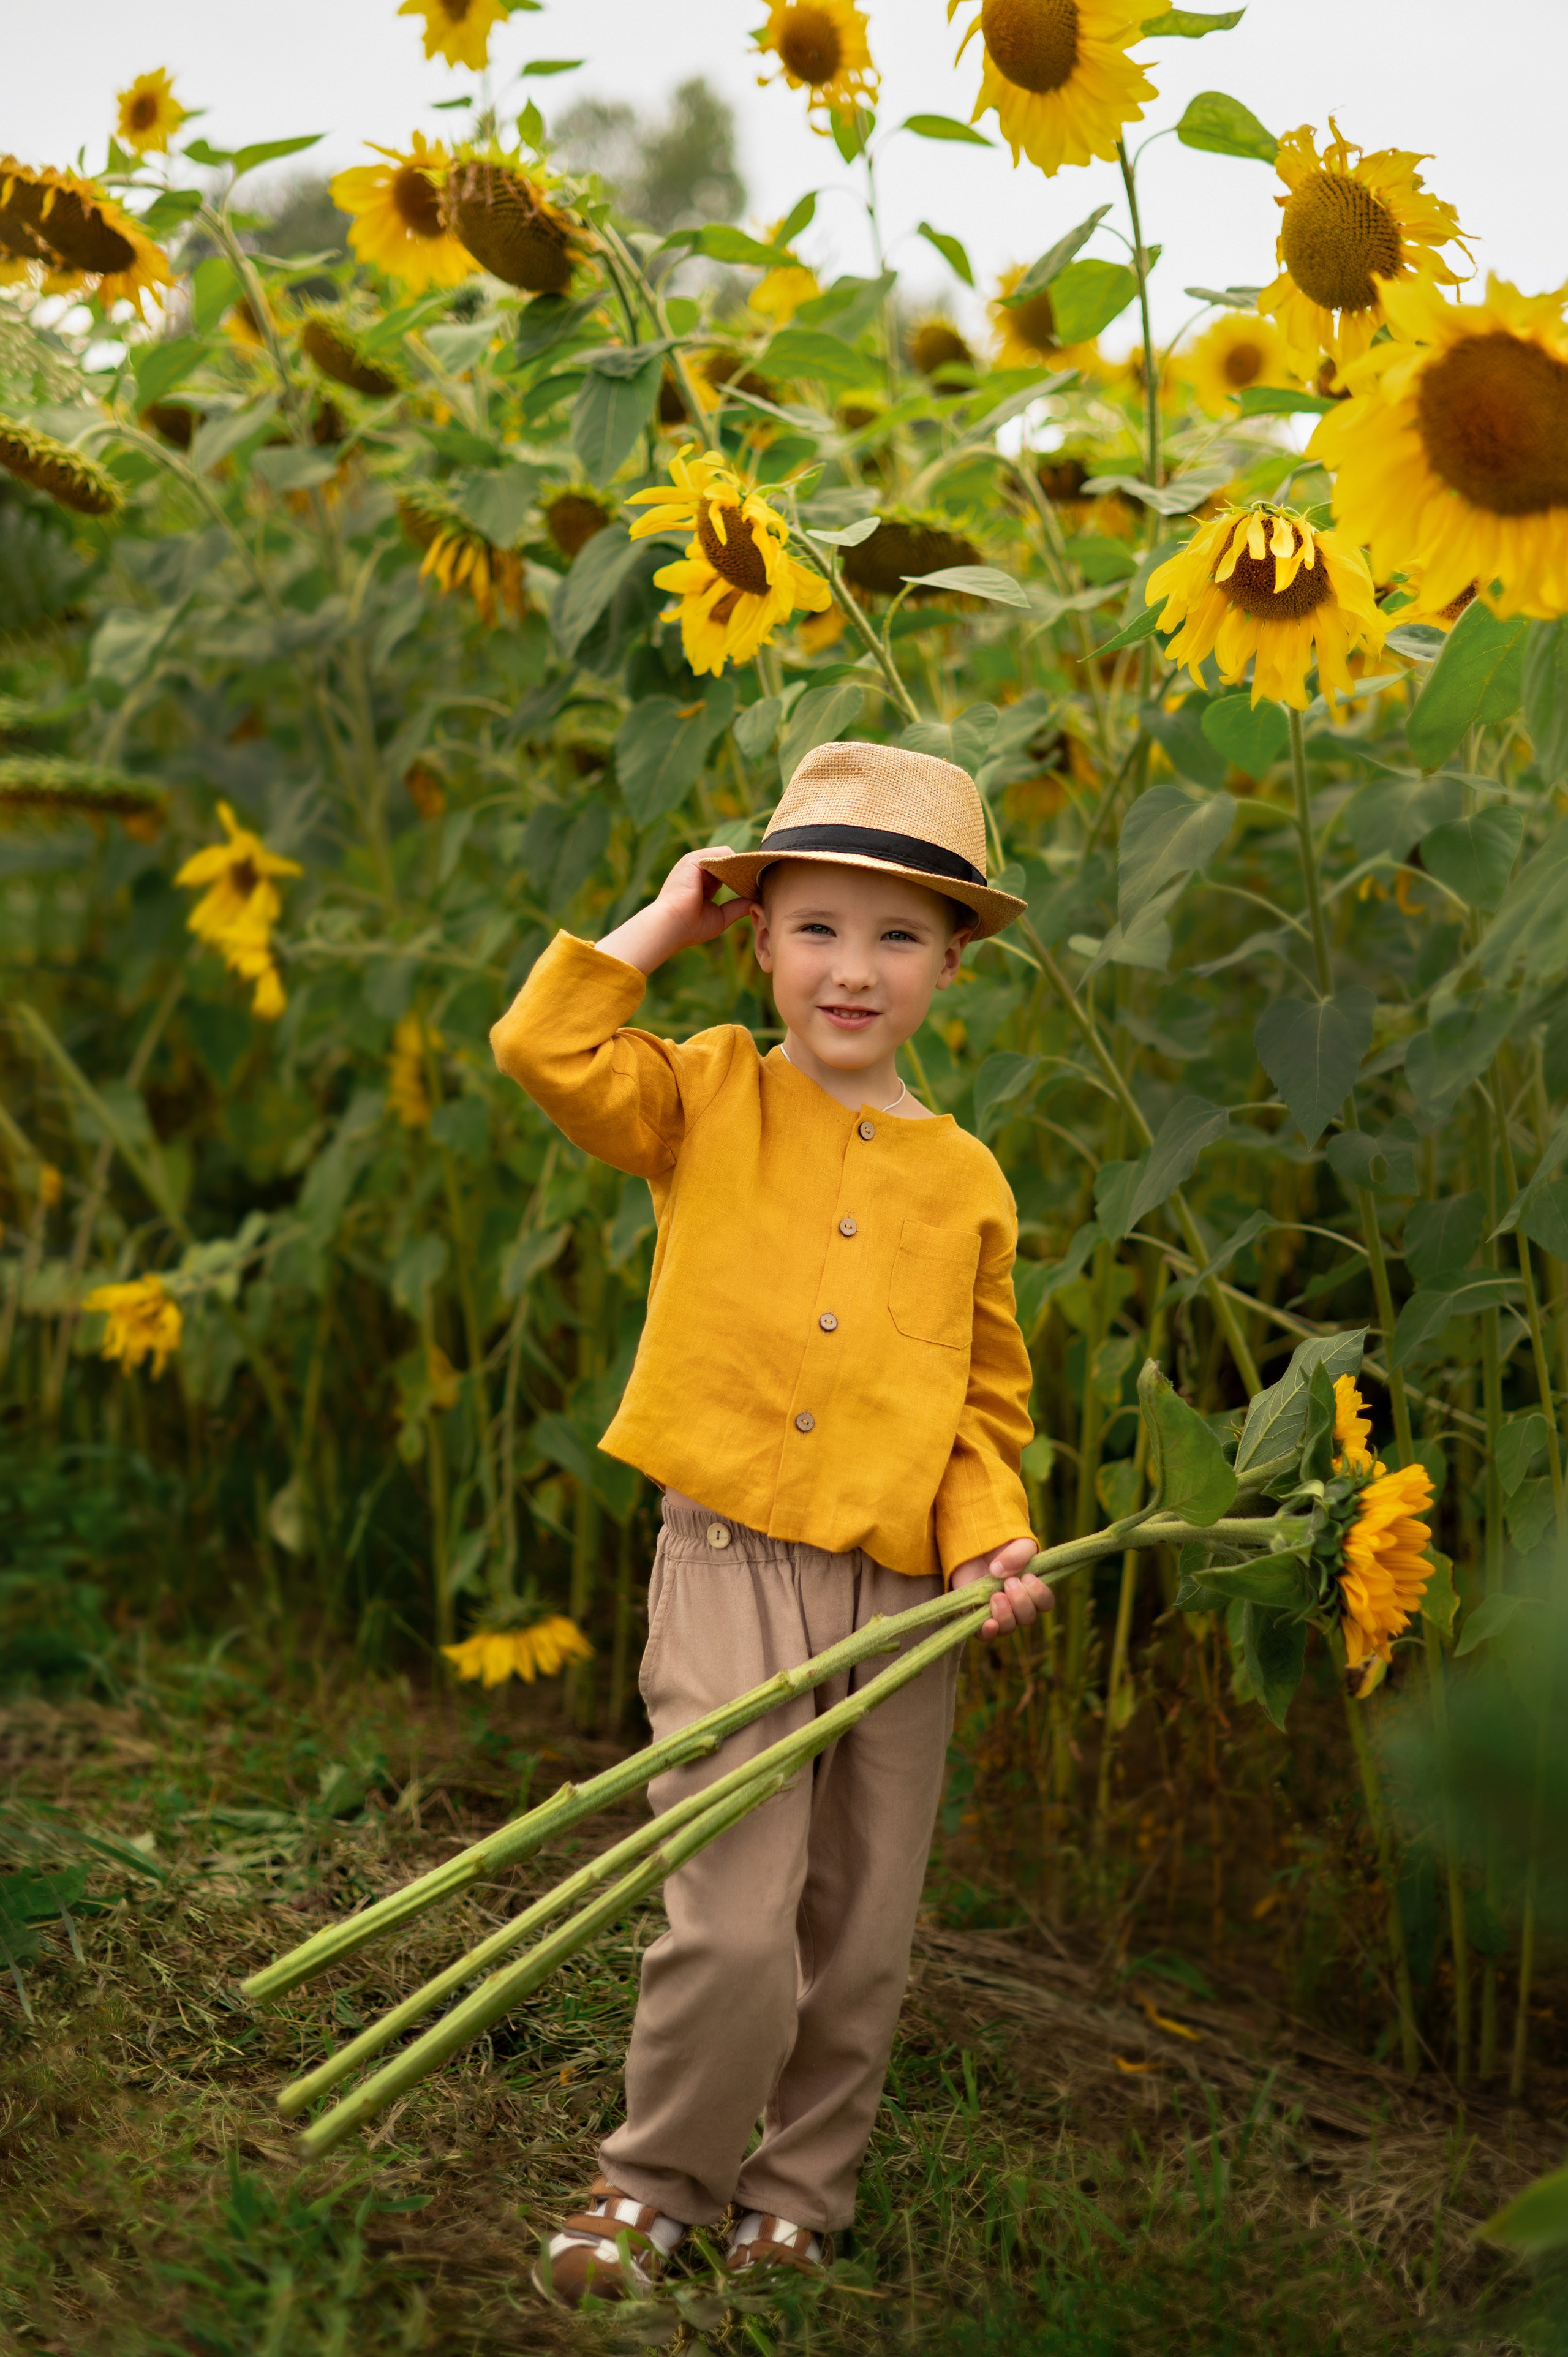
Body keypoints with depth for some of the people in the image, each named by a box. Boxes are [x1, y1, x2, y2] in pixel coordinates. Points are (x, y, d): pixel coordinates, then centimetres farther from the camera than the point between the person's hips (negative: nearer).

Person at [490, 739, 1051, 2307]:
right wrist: (659, 925, -2)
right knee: (734, 1925, -12)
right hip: (733, 1567, -3)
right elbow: (545, 1048, -12)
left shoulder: (966, 1180, 8)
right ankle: (657, 2185, 12)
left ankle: (795, 2197, 33)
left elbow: (985, 1398, 13)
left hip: (904, 1592, 3)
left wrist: (991, 1530, -3)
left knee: (861, 1946, 12)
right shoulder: (710, 1101, 3)